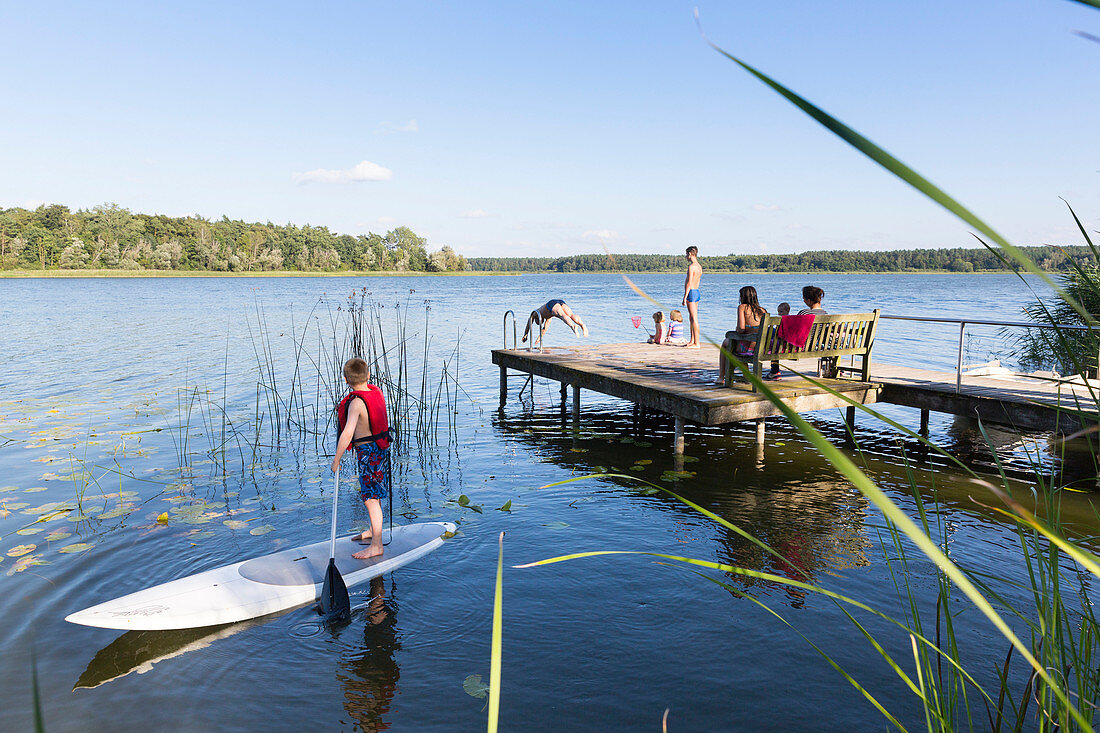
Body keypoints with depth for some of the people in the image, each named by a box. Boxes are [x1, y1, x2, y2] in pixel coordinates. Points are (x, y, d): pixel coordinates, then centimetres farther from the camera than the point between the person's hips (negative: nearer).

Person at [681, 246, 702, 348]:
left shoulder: (691, 266, -15)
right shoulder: (699, 266, 14)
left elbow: (689, 283, -19)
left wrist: (685, 298, -18)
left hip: (691, 293, -10)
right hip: (697, 291, 10)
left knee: (694, 319, -9)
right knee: (692, 318, 17)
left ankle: (696, 343, -8)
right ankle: (692, 341, 25)